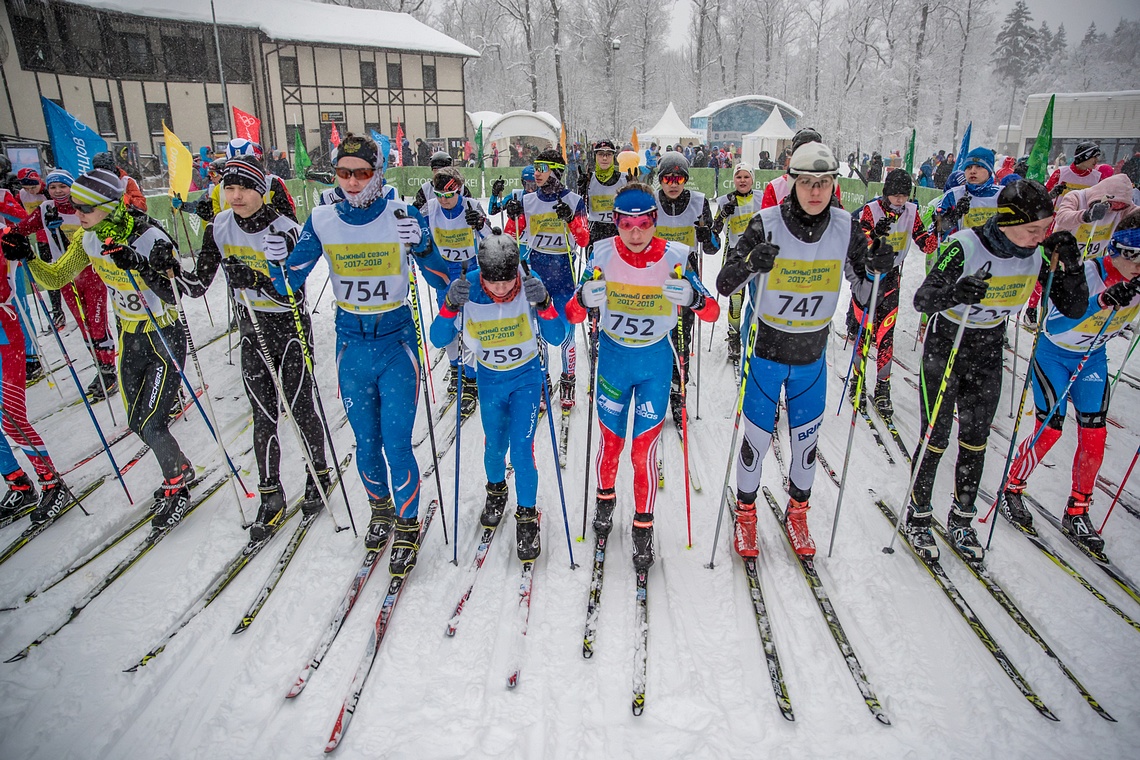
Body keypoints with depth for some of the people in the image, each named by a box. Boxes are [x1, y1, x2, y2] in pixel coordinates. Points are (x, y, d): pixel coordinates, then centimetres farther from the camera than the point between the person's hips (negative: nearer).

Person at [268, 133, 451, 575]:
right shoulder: (323, 221, -2)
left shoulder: (403, 216, -10)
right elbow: (290, 282, 3)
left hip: (398, 342, -3)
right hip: (351, 344, 3)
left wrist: (422, 247, -28)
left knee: (397, 444, -2)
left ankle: (407, 527, 19)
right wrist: (277, 263, -18)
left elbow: (442, 281, -11)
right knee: (366, 443, 14)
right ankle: (380, 510, 40)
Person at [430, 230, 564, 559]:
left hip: (526, 376, -2)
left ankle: (527, 516, 14)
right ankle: (496, 490, 46)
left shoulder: (529, 288, -23)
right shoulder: (467, 291, -20)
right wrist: (450, 305, -37)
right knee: (494, 445, 14)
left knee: (522, 449, -7)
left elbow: (556, 338, -21)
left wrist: (544, 304, -39)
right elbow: (439, 340, -19)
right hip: (489, 379, 2)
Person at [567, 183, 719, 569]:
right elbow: (573, 315, -10)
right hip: (613, 355, 1)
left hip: (655, 359, -1)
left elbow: (712, 313, -11)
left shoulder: (673, 257, -13)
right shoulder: (603, 254, -12)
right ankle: (606, 497, 43)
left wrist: (693, 298, -34)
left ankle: (643, 525, 22)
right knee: (611, 440, 13)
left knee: (644, 449, 1)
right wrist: (584, 300, -33)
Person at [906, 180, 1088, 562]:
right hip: (945, 347, -5)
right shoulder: (966, 246, -23)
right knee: (936, 439, 1)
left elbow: (1074, 308, -4)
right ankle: (918, 515, 20)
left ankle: (961, 519, 28)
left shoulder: (1035, 255, -8)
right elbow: (921, 300, -24)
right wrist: (955, 292, -46)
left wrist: (1071, 264, -21)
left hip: (988, 354, 5)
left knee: (975, 441, 12)